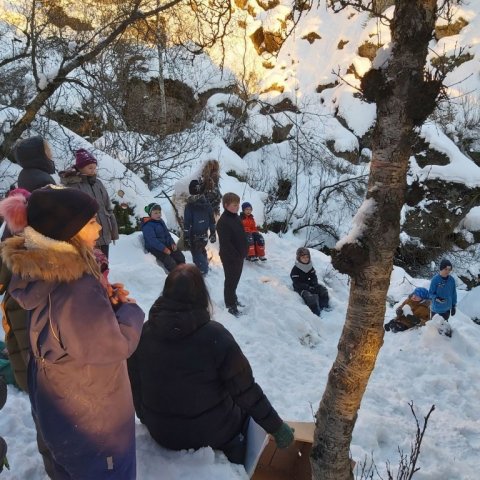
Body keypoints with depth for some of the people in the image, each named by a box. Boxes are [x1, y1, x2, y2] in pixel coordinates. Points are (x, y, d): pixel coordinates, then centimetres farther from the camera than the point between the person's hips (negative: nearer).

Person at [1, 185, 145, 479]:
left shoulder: (45, 272, -7)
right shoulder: (74, 287, -36)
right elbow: (118, 343, -27)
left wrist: (107, 302, -8)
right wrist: (130, 310, -11)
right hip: (92, 419, -8)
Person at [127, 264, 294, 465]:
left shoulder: (144, 332, -14)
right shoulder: (215, 335, -24)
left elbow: (134, 387, -1)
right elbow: (246, 392, -19)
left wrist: (147, 420, 18)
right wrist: (277, 427, -5)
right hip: (212, 433, -4)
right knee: (246, 408, 27)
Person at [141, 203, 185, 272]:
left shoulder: (160, 221, 11)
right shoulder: (147, 226, -16)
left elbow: (167, 234, 17)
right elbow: (152, 240, -22)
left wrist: (172, 243, 0)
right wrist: (164, 249, -26)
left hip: (166, 244, 9)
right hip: (155, 248, -8)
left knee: (181, 257, -2)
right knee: (170, 262, -25)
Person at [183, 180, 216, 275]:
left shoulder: (190, 205, -17)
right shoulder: (206, 203, -1)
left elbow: (187, 223, -17)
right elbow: (212, 219, 5)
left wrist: (186, 238, -12)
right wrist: (212, 233, 13)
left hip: (194, 235, -6)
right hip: (204, 234, 6)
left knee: (196, 253, 5)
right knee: (202, 250, 24)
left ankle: (203, 271, 7)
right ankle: (205, 266, 39)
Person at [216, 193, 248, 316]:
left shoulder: (236, 217, 5)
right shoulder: (223, 222, -25)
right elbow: (225, 243, -25)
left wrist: (244, 251, 10)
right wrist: (236, 256, -21)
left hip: (239, 256, 9)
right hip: (230, 258, -9)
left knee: (235, 278, 22)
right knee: (231, 281, 5)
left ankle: (233, 298, 41)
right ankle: (230, 305, 20)